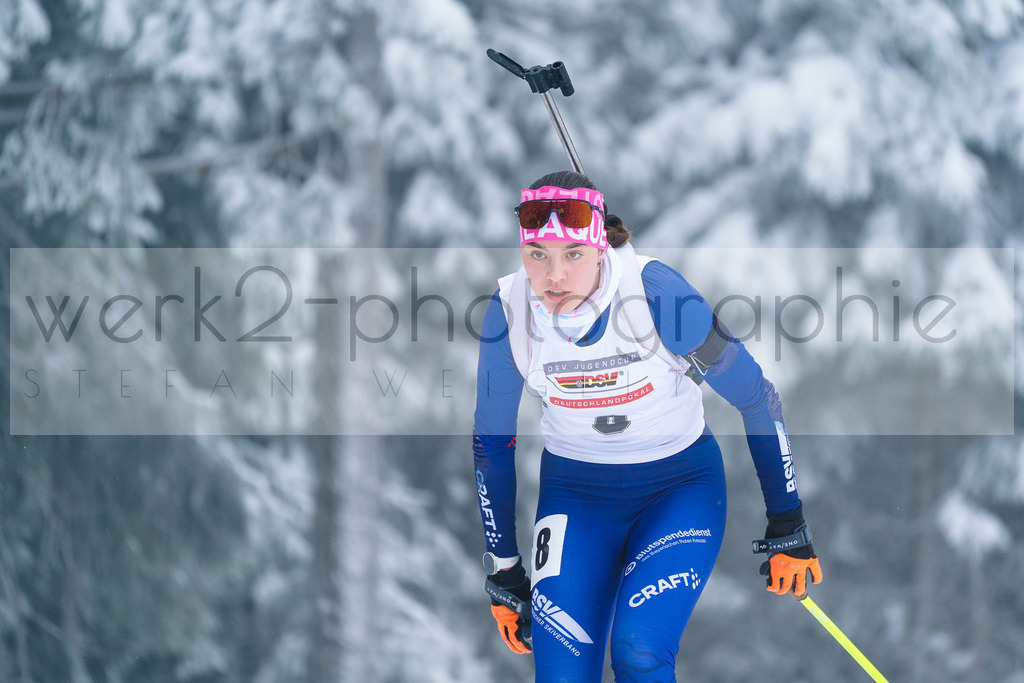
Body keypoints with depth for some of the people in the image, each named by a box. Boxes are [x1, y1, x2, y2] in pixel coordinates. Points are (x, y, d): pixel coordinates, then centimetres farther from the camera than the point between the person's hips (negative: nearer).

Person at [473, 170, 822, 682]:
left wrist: (788, 530, -8)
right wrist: (502, 571, 4)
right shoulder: (509, 310, -15)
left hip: (680, 485, -2)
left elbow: (756, 398, -13)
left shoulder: (656, 291, -25)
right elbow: (491, 442, 1)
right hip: (574, 491, 3)